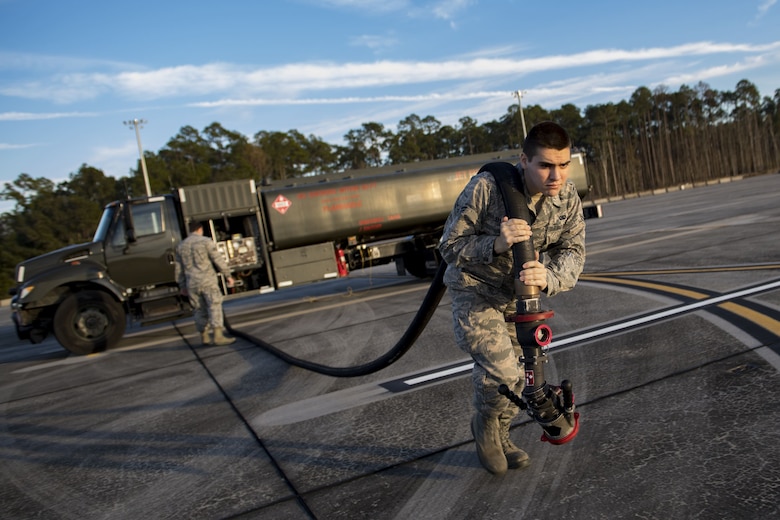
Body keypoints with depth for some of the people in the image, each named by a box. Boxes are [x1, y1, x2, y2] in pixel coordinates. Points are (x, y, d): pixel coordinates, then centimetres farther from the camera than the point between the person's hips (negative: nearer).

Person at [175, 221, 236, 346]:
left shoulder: (181, 246, 12)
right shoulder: (206, 241, -3)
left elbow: (179, 269, 15)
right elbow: (218, 259, -8)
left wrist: (182, 286, 22)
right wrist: (228, 275, -2)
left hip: (192, 284, 5)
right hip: (207, 281, -5)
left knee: (200, 311, 11)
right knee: (215, 307, -7)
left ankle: (205, 337, 15)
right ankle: (218, 336, -15)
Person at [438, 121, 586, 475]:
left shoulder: (568, 197, -13)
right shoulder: (485, 187, -28)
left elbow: (573, 250, -14)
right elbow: (450, 246, -21)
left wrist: (548, 278, -37)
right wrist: (496, 244, -39)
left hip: (519, 293, 6)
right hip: (475, 291, -5)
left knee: (519, 373, 15)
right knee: (501, 372, -20)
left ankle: (499, 437, 42)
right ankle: (484, 423, 14)